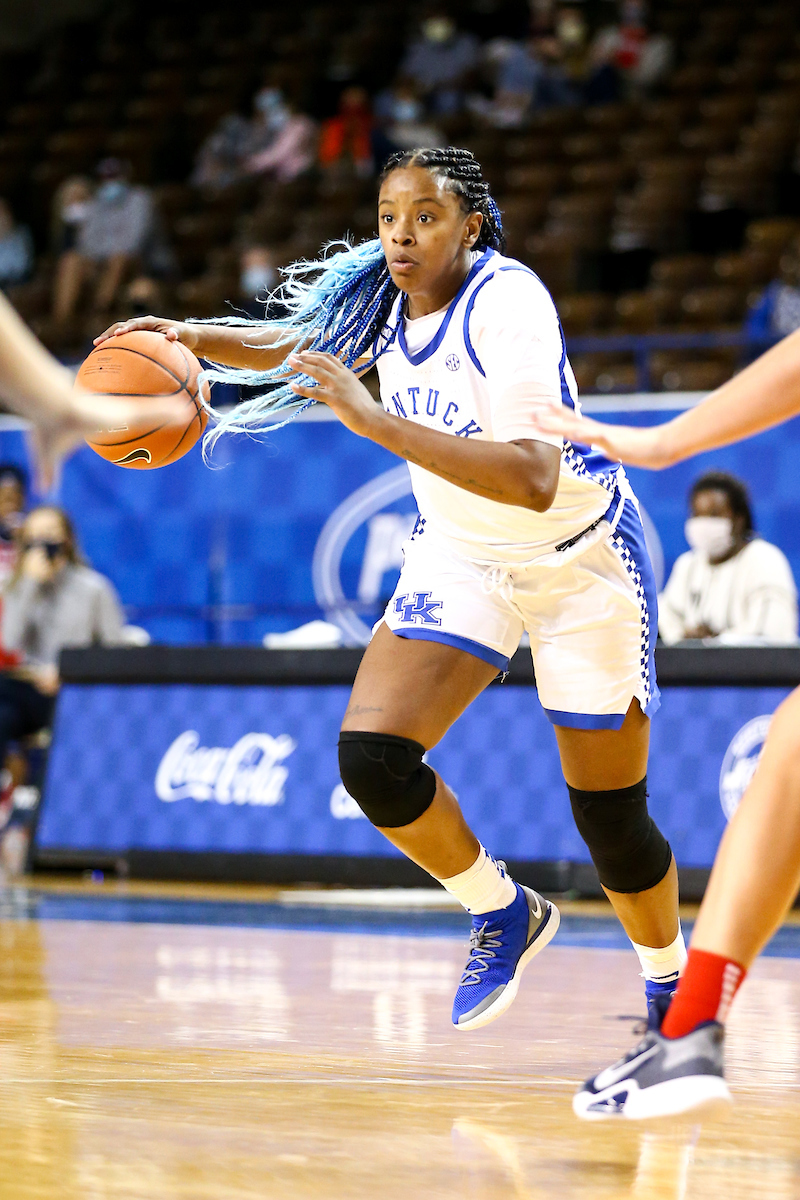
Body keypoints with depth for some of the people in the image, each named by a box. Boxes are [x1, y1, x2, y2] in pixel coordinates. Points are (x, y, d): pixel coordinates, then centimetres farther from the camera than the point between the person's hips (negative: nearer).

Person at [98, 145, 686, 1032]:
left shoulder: (506, 304, -28)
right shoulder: (382, 297, -8)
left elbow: (534, 482, -39)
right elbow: (290, 345, 15)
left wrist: (377, 420, -43)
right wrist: (192, 337, -5)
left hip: (581, 560, -5)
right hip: (461, 553, 6)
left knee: (610, 820, -1)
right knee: (372, 756, -15)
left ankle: (672, 988, 27)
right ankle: (505, 914, 9)